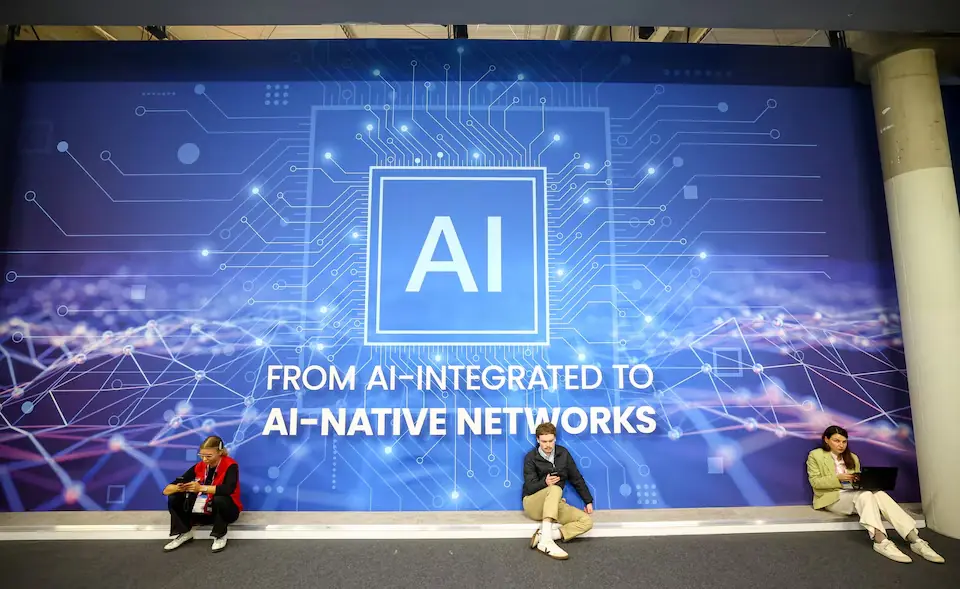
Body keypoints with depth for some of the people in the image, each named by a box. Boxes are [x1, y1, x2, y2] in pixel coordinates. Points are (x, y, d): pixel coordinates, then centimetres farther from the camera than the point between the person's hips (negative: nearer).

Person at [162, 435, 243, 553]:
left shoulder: (230, 465, -18)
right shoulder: (199, 467, -6)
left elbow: (228, 489, -37)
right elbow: (167, 490, -8)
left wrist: (201, 488, -42)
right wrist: (178, 488, -32)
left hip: (225, 511, -5)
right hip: (203, 512, 5)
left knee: (219, 498, -37)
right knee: (174, 498, -10)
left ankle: (221, 536, -11)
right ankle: (185, 533, 7)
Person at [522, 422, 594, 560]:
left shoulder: (563, 453, 4)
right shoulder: (531, 457, -7)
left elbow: (577, 479, 13)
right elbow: (530, 487, -13)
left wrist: (588, 501, 12)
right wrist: (545, 483, -33)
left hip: (555, 504, 5)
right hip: (533, 504, -4)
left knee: (587, 521, -18)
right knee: (555, 489, -36)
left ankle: (543, 536, -30)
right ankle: (546, 541, -44)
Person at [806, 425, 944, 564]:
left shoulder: (852, 458, 19)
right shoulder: (815, 455, 1)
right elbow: (815, 482, -5)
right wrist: (838, 478, -18)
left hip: (853, 495, 5)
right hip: (832, 497, -5)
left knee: (879, 494, -27)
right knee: (865, 495, -34)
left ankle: (914, 539, -37)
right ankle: (880, 541, -46)